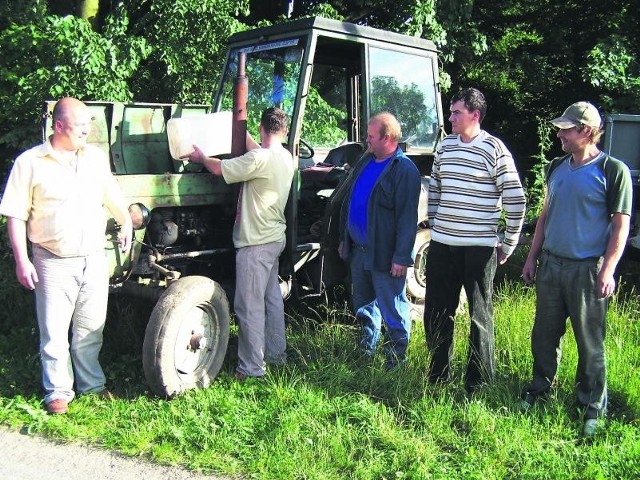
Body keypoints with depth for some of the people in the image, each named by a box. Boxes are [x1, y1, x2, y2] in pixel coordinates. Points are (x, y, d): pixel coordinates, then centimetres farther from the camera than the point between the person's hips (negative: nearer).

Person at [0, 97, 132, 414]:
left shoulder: (97, 157, 7)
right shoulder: (30, 162, -6)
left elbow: (112, 195, 23)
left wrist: (126, 223, 17)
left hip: (94, 259, 4)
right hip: (54, 262, -3)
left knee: (91, 328, 13)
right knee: (54, 331, 5)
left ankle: (91, 384, 29)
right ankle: (58, 391, 20)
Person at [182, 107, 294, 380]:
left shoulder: (260, 158, -20)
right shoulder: (285, 158, 8)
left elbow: (219, 169, -16)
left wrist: (200, 157, 4)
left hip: (256, 243, -9)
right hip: (274, 238, 9)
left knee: (249, 306, -3)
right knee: (271, 298, 18)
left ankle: (251, 368, 4)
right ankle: (275, 354, 30)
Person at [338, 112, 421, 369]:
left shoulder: (404, 170, -15)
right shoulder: (365, 162, 11)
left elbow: (407, 217, -19)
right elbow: (350, 201, 18)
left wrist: (402, 258, -22)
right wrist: (344, 239, 18)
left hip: (384, 254, -8)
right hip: (358, 249, 8)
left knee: (392, 308, 4)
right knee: (363, 303, 20)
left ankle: (396, 355, 19)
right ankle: (366, 348, 37)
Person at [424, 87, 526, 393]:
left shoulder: (494, 149, -9)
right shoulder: (445, 145, 8)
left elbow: (515, 199, -8)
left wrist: (508, 244, -5)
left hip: (479, 247, -6)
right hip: (442, 244, 6)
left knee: (480, 316, 6)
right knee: (436, 312, 12)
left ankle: (479, 380, 19)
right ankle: (438, 374, 28)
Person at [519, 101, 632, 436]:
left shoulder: (613, 171, -8)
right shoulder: (556, 167, 10)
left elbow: (621, 225, -8)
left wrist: (607, 270, -15)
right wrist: (532, 257, 13)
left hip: (587, 270, -5)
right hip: (550, 265, 6)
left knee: (590, 343, 5)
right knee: (544, 334, 14)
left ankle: (593, 406, 20)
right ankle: (539, 388, 32)